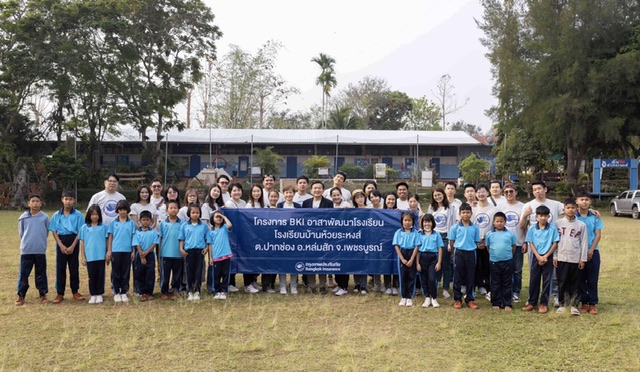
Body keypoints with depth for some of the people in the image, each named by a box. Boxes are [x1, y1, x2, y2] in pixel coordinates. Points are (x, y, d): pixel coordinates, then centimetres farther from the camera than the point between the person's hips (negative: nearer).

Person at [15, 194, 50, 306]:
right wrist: (27, 241, 12)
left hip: (40, 250, 0)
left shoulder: (45, 217, -2)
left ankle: (43, 294, 17)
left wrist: (39, 241, 10)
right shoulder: (23, 217, 0)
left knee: (41, 273, 8)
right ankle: (21, 296, 11)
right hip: (26, 250, 0)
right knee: (23, 273, 4)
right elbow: (21, 232, 10)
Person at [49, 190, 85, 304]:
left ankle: (75, 292, 16)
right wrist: (61, 245, -9)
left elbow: (80, 232, -5)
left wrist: (73, 246, -12)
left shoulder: (78, 215, -2)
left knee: (74, 267, 5)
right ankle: (59, 293, 10)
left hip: (73, 242, -1)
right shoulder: (57, 215, 3)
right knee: (60, 268, 3)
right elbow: (54, 231, 2)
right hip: (61, 242, 1)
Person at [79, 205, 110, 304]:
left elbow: (107, 240, 5)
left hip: (101, 256, 0)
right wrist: (83, 257, 2)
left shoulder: (103, 227, 3)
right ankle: (93, 295, 16)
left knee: (100, 275, 5)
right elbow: (82, 243, 5)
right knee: (92, 276, 6)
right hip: (90, 257, 0)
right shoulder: (84, 228, 5)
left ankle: (99, 294, 15)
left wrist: (109, 252, -3)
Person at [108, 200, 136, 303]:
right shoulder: (113, 223, 5)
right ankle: (116, 293, 14)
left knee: (126, 272, 5)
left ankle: (124, 293, 14)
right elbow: (110, 237, 6)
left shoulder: (131, 223, 4)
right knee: (116, 273, 5)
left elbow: (133, 237, 4)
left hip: (127, 251, 0)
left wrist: (133, 251, 1)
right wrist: (109, 250, 0)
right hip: (116, 251, 0)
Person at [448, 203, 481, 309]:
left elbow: (476, 242, 8)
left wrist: (472, 248, -3)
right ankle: (457, 299, 12)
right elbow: (451, 242, 4)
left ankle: (470, 299, 16)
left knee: (470, 277, 7)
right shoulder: (455, 227, -2)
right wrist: (453, 250, 4)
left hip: (471, 253, 1)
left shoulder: (475, 228, 2)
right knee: (458, 277, 4)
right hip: (459, 253, -1)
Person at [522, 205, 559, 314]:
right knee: (533, 280, 6)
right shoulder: (532, 229, 0)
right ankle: (532, 302, 15)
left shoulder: (552, 229, -3)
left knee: (547, 281, 3)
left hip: (548, 258, -1)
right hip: (536, 257, 1)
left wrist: (546, 256, -11)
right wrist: (539, 257, -11)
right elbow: (531, 244, -1)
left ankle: (544, 303, 12)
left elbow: (555, 244, -4)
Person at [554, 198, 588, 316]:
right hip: (561, 258, 0)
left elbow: (584, 242, 2)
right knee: (562, 282, 6)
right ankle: (562, 304, 16)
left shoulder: (581, 225, 1)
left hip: (576, 259, 0)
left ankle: (574, 305, 13)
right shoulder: (558, 223, 1)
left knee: (575, 283, 5)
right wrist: (554, 256, 0)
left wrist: (583, 259, -1)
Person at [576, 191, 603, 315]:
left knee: (592, 279, 2)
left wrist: (591, 250, -9)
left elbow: (598, 235, -1)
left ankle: (593, 304, 9)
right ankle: (584, 302, 15)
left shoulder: (595, 217, 0)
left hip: (592, 252, 0)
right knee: (581, 279, 5)